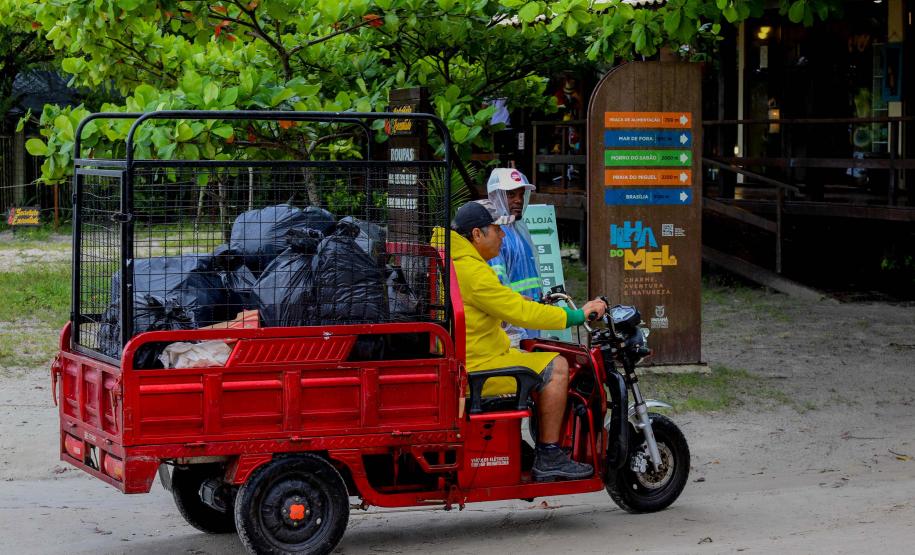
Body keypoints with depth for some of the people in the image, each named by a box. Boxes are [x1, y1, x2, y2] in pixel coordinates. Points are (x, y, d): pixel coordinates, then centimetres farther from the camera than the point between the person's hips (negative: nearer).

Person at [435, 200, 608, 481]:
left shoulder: (449, 262, 14)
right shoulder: (471, 270, -20)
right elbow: (519, 313, -21)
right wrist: (578, 315, -13)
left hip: (459, 361, 11)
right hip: (475, 368, -11)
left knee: (542, 360, 23)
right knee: (555, 367, -11)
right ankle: (549, 457, -8)